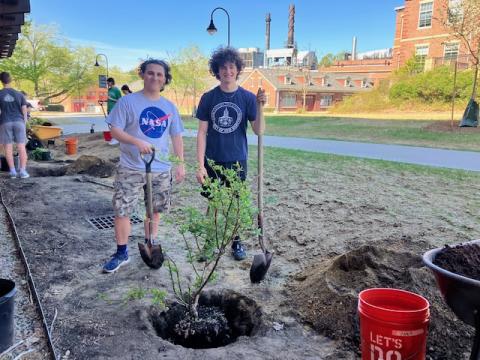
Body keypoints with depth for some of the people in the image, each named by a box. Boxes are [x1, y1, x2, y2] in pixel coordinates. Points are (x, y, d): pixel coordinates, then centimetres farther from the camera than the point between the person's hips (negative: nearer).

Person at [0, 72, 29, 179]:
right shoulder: (19, 94, 1)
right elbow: (24, 110, 1)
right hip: (19, 122, 1)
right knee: (21, 147, 1)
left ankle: (13, 171, 4)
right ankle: (23, 171, -4)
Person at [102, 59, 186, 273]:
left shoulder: (170, 107, 7)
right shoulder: (127, 101, -5)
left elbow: (176, 137, 12)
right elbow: (115, 131, -8)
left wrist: (181, 164, 6)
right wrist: (137, 142, -24)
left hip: (161, 170, 4)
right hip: (130, 169, -3)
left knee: (155, 210, 14)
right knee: (121, 210, -1)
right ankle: (121, 253, 15)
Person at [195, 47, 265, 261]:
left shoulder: (247, 97, -3)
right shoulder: (208, 98, -2)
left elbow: (259, 131, -7)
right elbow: (202, 132, -2)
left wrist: (260, 107, -23)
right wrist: (200, 165, -7)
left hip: (237, 160, 0)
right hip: (212, 160, 0)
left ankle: (236, 242, 29)